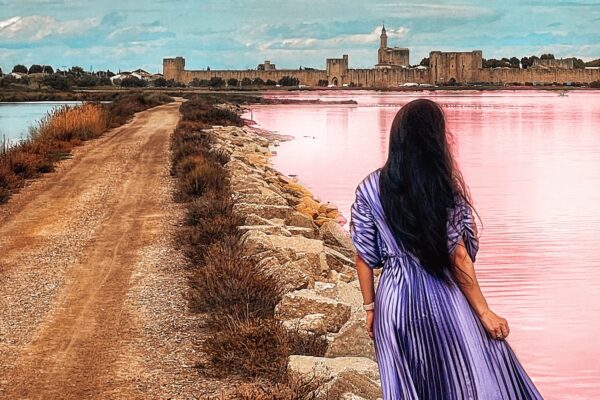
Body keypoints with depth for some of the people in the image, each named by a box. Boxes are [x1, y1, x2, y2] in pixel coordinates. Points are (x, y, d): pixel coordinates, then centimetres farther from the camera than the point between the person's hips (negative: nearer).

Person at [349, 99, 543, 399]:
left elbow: (364, 257, 1)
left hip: (394, 300, 3)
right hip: (442, 300, -3)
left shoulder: (370, 188, -3)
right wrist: (484, 312, -3)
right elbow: (458, 259, -10)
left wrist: (370, 308, 12)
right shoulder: (444, 188, -10)